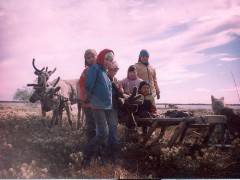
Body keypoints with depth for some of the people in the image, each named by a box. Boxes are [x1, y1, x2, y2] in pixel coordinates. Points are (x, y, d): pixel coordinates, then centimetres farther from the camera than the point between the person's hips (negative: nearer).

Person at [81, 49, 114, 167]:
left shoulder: (105, 72, 21)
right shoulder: (95, 68, -6)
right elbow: (88, 86, -13)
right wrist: (89, 99, -2)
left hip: (107, 107, 8)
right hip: (98, 106, -8)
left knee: (102, 133, 10)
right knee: (103, 133, -15)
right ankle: (86, 157, -7)